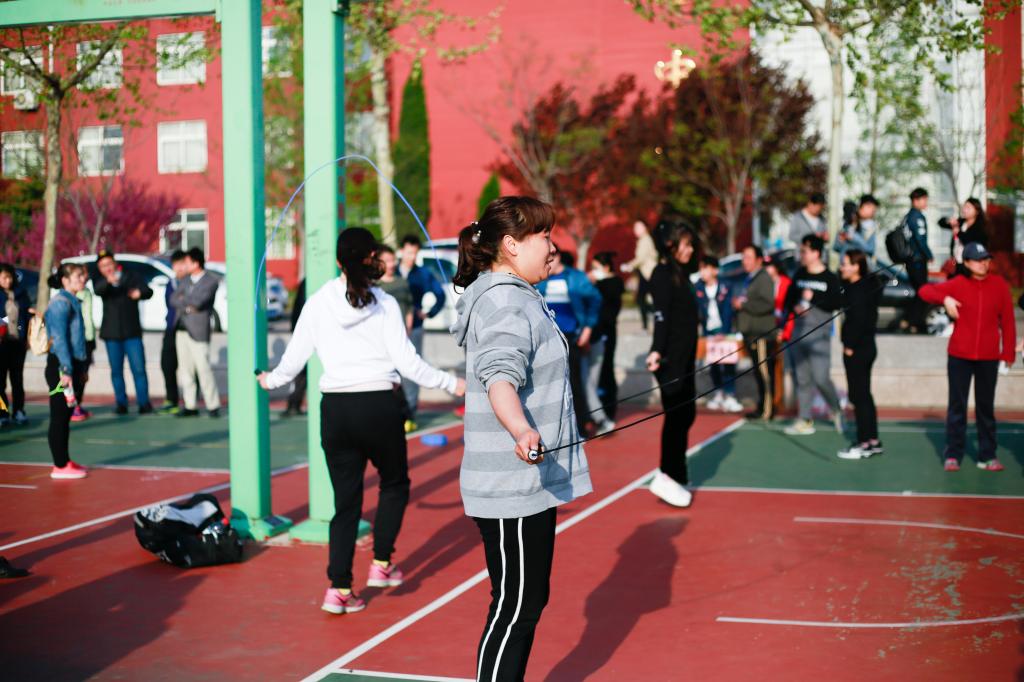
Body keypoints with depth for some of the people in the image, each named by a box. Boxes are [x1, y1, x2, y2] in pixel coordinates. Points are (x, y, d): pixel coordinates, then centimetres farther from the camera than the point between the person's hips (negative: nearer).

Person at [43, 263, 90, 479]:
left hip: (71, 364, 9)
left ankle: (65, 462, 20)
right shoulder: (61, 303, -13)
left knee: (65, 416, 14)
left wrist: (81, 367, 19)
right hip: (60, 366, -9)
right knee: (59, 417, -4)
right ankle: (60, 467, -1)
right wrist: (66, 370, -24)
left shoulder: (73, 301, 16)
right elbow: (59, 339, -19)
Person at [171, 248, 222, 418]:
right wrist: (189, 305, -10)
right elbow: (173, 299, 6)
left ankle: (213, 406, 1)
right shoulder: (184, 280, 15)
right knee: (185, 369, 6)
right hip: (181, 329, 7)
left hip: (197, 330, -7)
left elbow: (198, 301, -17)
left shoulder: (211, 281, -6)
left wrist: (183, 299, -1)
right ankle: (190, 406, 12)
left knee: (203, 368, -8)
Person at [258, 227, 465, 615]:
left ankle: (339, 589, 6)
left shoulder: (318, 303, 1)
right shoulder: (384, 305, -5)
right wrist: (451, 384, 3)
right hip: (379, 405, -2)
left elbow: (295, 357, 7)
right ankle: (381, 565, 18)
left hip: (335, 409, 3)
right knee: (394, 484, 21)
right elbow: (407, 362, -7)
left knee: (345, 500, 9)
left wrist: (271, 380, 27)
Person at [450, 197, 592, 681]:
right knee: (515, 606, -5)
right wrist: (522, 431, -52)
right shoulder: (506, 304, -18)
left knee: (528, 600, 17)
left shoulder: (516, 297, 16)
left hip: (528, 480, 10)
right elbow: (501, 379, -34)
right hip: (514, 483, -10)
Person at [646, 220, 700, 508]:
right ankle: (667, 477, 0)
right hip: (670, 357, -9)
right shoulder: (662, 274, -10)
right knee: (676, 414, -7)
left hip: (684, 355, 9)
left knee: (685, 414, 11)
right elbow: (661, 315, -21)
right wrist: (657, 351, -30)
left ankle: (674, 473, 19)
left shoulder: (679, 273, 17)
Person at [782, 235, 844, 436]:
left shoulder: (830, 278, -5)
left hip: (819, 333, -6)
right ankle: (805, 421, 13)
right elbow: (789, 298, 17)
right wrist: (794, 308, -4)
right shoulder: (799, 275, 12)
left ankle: (836, 410, 13)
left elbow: (838, 303, -12)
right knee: (803, 378, 8)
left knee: (820, 377, -12)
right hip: (799, 331, 6)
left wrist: (813, 299, -15)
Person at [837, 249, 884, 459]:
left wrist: (850, 346, -16)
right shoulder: (863, 286, 12)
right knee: (864, 395, 15)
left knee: (858, 395, -4)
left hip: (857, 349, -10)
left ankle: (864, 444, 1)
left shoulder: (859, 290, -17)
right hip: (865, 347, 10)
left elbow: (859, 320, -23)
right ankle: (873, 441, 21)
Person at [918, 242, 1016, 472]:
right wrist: (945, 299, -19)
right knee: (957, 405, 5)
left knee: (986, 407, 9)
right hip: (959, 356, -1)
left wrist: (1008, 352, -2)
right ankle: (953, 455, 11)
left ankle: (987, 456, 16)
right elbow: (925, 290, -1)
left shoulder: (999, 285, 0)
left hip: (988, 358, 1)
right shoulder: (958, 284, -2)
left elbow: (1007, 321, 1)